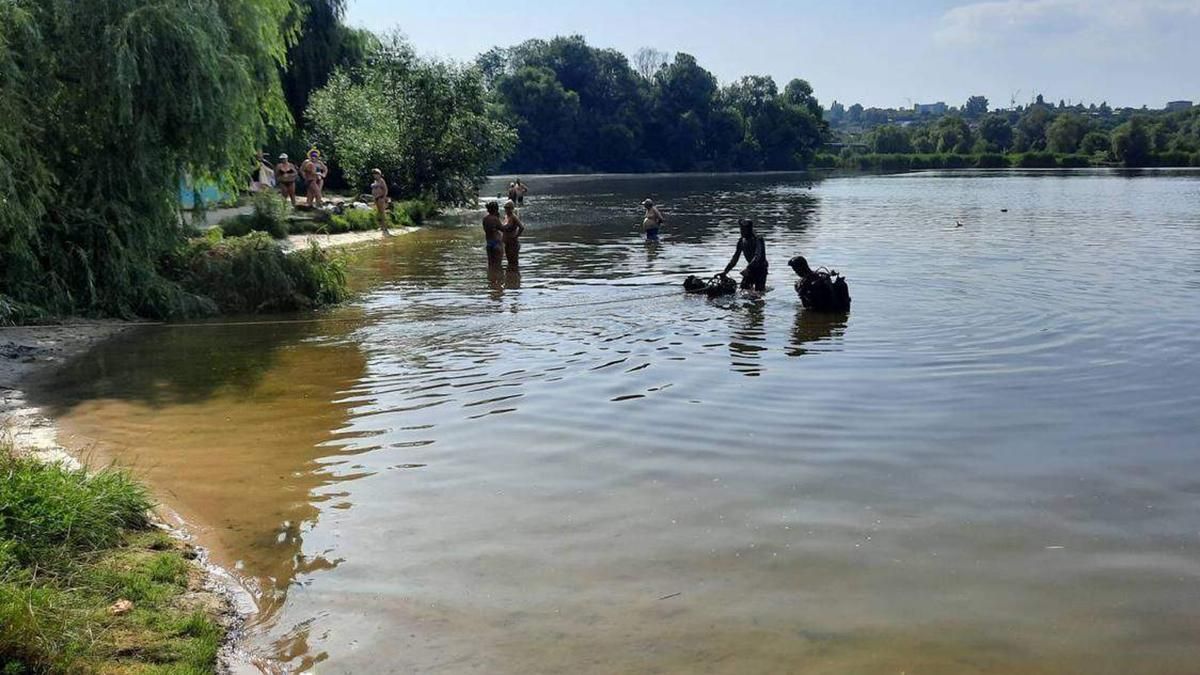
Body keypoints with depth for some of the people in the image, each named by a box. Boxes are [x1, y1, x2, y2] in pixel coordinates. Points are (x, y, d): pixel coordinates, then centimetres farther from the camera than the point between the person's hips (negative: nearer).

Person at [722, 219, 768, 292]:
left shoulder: (758, 240, -20)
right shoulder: (741, 241, 0)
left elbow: (757, 256, -32)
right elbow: (735, 258, 6)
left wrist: (747, 269, -45)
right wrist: (726, 271, -2)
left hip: (761, 268, -6)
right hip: (751, 268, 6)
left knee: (759, 291, -11)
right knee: (743, 288, -5)